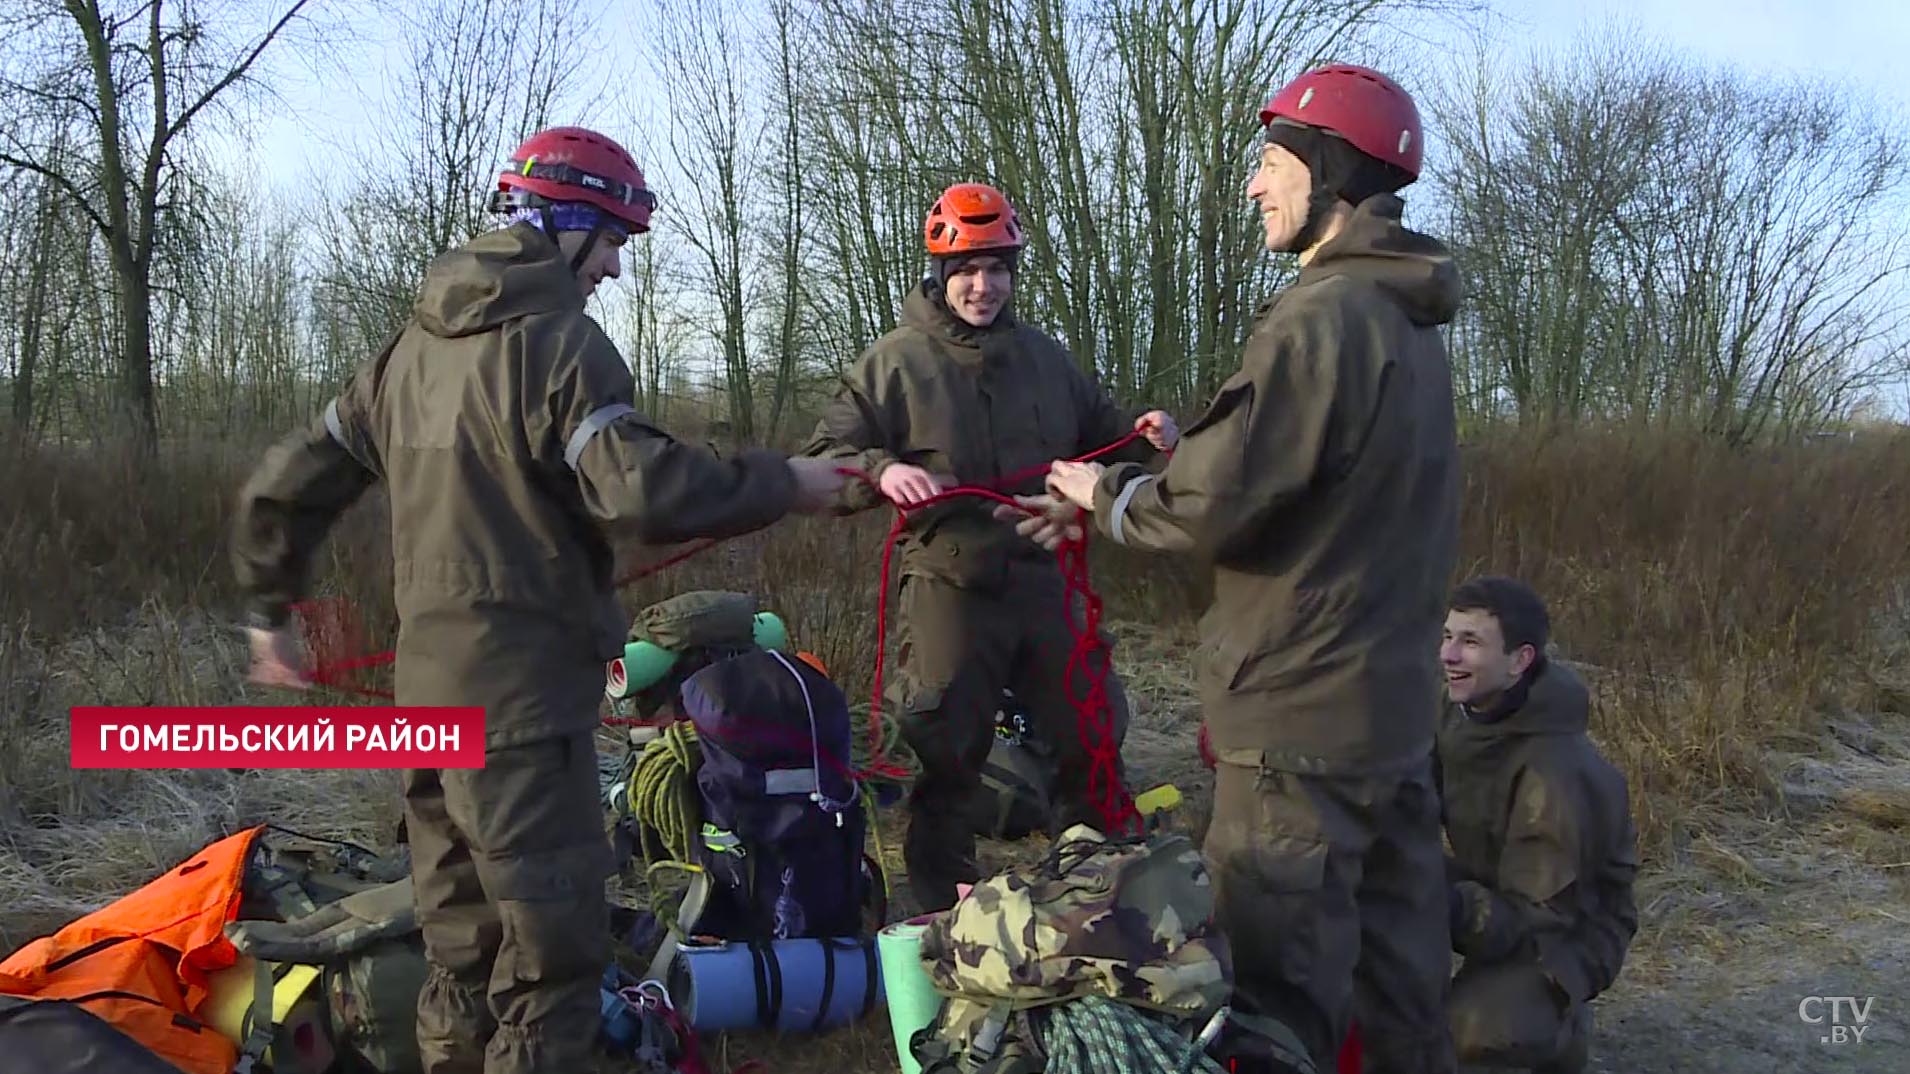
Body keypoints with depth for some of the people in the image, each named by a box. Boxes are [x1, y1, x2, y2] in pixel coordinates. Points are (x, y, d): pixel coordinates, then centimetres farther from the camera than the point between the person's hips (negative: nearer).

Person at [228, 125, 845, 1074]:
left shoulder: (412, 348, 14)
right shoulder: (555, 338, -10)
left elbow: (283, 488, 18)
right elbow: (643, 490, -23)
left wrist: (270, 614, 29)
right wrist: (784, 484, -10)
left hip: (426, 684, 8)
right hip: (521, 688, -8)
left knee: (461, 941, 18)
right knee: (551, 939, -2)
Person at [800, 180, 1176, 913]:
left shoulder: (1044, 356, 13)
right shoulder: (895, 362, -2)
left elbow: (1097, 435, 23)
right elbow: (825, 459, -5)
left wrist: (1140, 436, 2)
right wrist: (881, 471, -26)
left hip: (1046, 583, 4)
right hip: (950, 589, -4)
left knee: (1091, 741, 13)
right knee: (947, 759, 4)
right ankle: (943, 911, 20)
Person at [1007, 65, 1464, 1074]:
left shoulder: (1320, 318, -18)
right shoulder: (1404, 322, 13)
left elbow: (1217, 506, -20)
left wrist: (1104, 496, -1)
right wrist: (1110, 501, 14)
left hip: (1303, 714, -9)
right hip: (1394, 699, 10)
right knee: (1394, 949, 18)